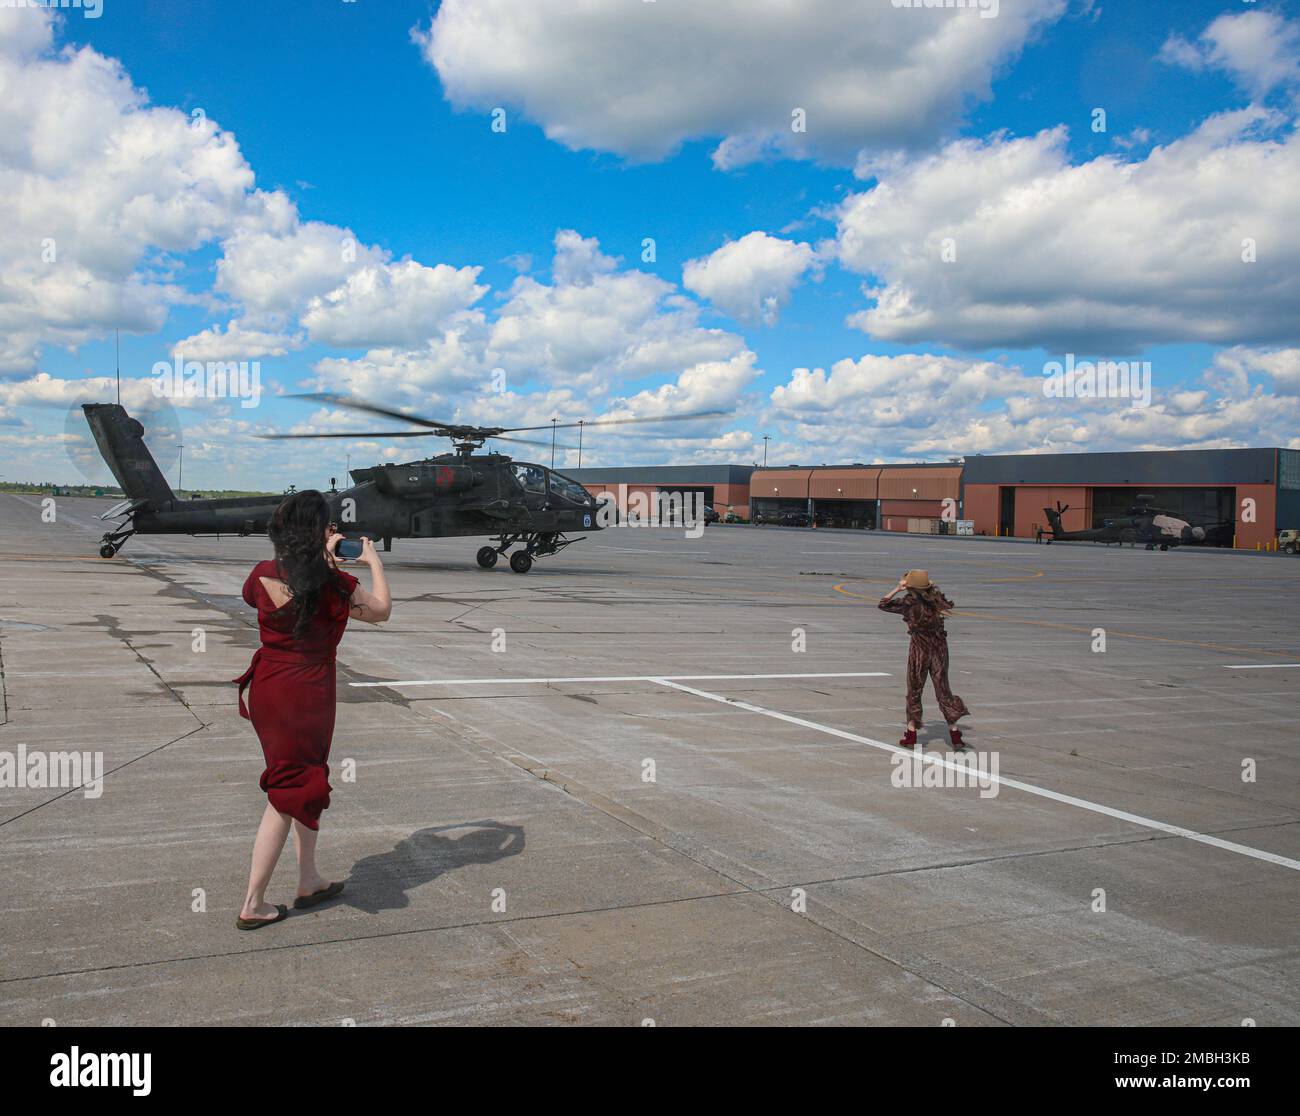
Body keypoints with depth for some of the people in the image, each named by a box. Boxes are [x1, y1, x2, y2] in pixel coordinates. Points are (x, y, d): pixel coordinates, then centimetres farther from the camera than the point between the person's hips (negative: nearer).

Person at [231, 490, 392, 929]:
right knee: (288, 794, 5)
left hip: (266, 690, 6)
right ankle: (252, 905, 12)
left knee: (303, 782, 22)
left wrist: (321, 560, 21)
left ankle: (309, 881, 35)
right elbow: (381, 611, 0)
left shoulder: (263, 575, -4)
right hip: (306, 695, -6)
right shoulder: (334, 585, -17)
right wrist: (374, 562, 13)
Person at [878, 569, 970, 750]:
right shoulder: (937, 599, -3)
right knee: (943, 690, 9)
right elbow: (949, 605, 20)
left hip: (920, 648, -3)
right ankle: (954, 733, 4)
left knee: (914, 690, 9)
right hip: (940, 647, 3)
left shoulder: (908, 603, -14)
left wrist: (897, 589, 3)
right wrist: (934, 588, 20)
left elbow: (883, 603, -3)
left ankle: (911, 734, 10)